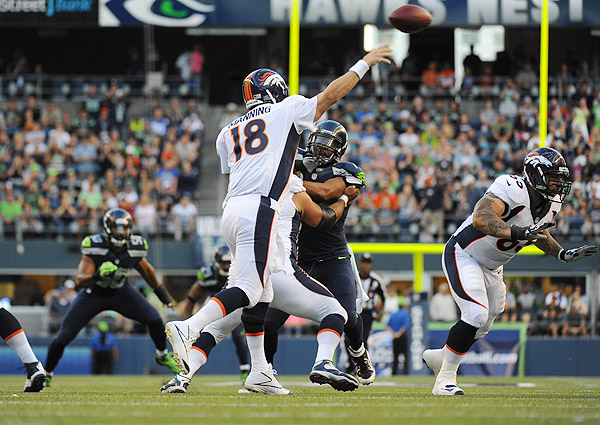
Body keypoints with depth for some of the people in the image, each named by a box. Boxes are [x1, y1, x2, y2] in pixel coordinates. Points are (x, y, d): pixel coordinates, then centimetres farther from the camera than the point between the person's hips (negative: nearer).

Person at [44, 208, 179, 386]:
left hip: (121, 292, 3)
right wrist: (97, 275, -54)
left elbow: (146, 269, 4)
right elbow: (80, 280, -33)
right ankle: (47, 373, 18)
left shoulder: (134, 248, -19)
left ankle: (162, 356, 18)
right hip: (93, 293, -3)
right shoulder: (95, 246, -30)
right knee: (63, 337, -8)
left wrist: (161, 291, 16)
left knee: (155, 320, -13)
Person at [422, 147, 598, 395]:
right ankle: (445, 380, -12)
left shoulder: (549, 205, -3)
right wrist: (516, 232, -56)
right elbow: (480, 218, -45)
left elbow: (539, 235, 18)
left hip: (492, 268, 9)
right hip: (463, 256, -9)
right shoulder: (513, 190, -31)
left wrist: (564, 254, 3)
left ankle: (438, 357, 40)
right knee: (476, 315, -23)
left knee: (482, 327, 15)